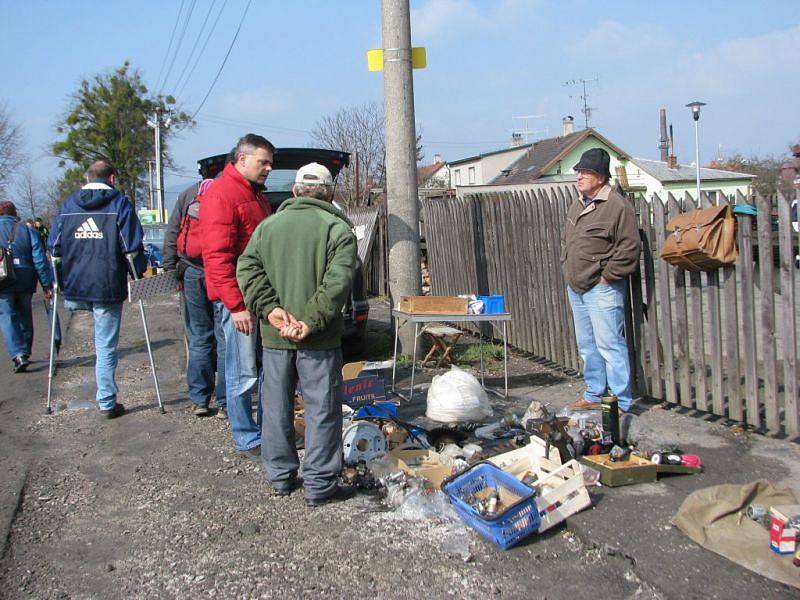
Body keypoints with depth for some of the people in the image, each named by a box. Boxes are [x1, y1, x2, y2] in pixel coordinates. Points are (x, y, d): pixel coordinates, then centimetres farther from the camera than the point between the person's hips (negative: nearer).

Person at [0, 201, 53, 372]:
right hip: (25, 283, 2)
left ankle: (18, 355, -18)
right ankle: (25, 353, 26)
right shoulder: (27, 230, 3)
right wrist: (47, 284, 0)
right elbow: (39, 259, -1)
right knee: (25, 317, 15)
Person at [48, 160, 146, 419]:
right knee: (106, 346, 4)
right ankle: (107, 403, 11)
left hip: (74, 289, 3)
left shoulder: (67, 205, 10)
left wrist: (60, 282, 17)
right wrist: (139, 275, 3)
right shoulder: (120, 203, -2)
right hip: (109, 288, -3)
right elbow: (133, 248, -8)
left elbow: (55, 247, 10)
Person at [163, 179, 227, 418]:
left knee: (199, 338, 12)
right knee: (226, 339, 4)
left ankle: (199, 400, 16)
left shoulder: (188, 194, 12)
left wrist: (171, 269, 11)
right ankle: (225, 403, 6)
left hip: (191, 273, 3)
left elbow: (171, 234, 10)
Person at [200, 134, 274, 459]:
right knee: (243, 374, 0)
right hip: (239, 300, -9)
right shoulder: (221, 195, -12)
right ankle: (248, 441, 11)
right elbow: (217, 257, -18)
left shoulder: (257, 195, 19)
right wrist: (236, 306, -21)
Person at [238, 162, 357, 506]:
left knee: (277, 408, 15)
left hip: (274, 336, 4)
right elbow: (338, 281, -18)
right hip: (319, 339, -4)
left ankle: (280, 476, 26)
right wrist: (311, 321, -18)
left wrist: (269, 309, -9)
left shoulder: (268, 225, 8)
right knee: (322, 410, 5)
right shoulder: (338, 228, -6)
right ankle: (319, 485, 10)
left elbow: (247, 268, -2)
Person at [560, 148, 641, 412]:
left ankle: (622, 403, 1)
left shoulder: (617, 206, -12)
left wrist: (607, 276, -14)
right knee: (587, 347, 15)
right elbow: (566, 241, 26)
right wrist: (567, 268, 15)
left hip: (602, 289, -8)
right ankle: (593, 395, 27)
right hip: (576, 289, 9)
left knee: (609, 345, -7)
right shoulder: (577, 205, 14)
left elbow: (629, 247, -16)